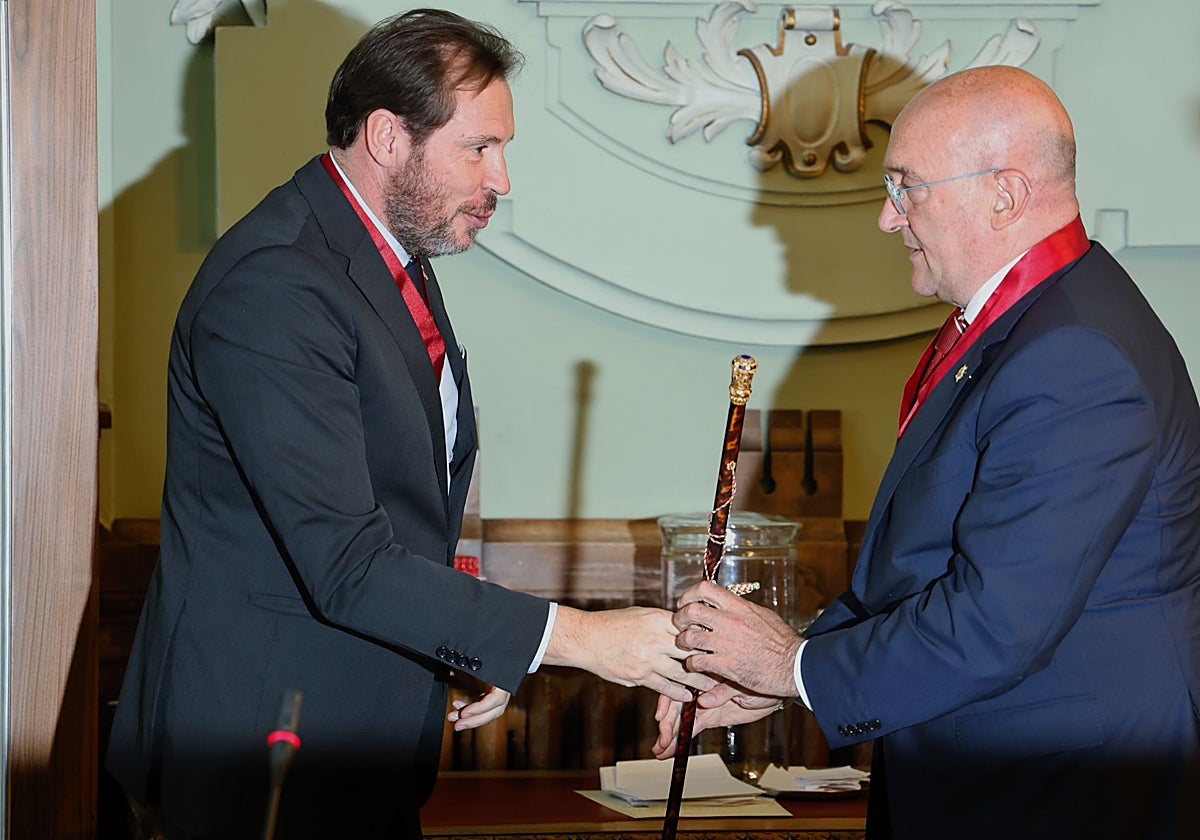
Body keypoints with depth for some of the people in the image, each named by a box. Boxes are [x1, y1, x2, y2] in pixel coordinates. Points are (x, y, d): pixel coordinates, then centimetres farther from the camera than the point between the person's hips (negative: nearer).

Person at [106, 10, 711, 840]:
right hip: (263, 760, -9)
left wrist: (475, 651, 6)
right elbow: (347, 568, -27)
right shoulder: (274, 287, -23)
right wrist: (576, 637, -26)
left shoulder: (398, 258, 11)